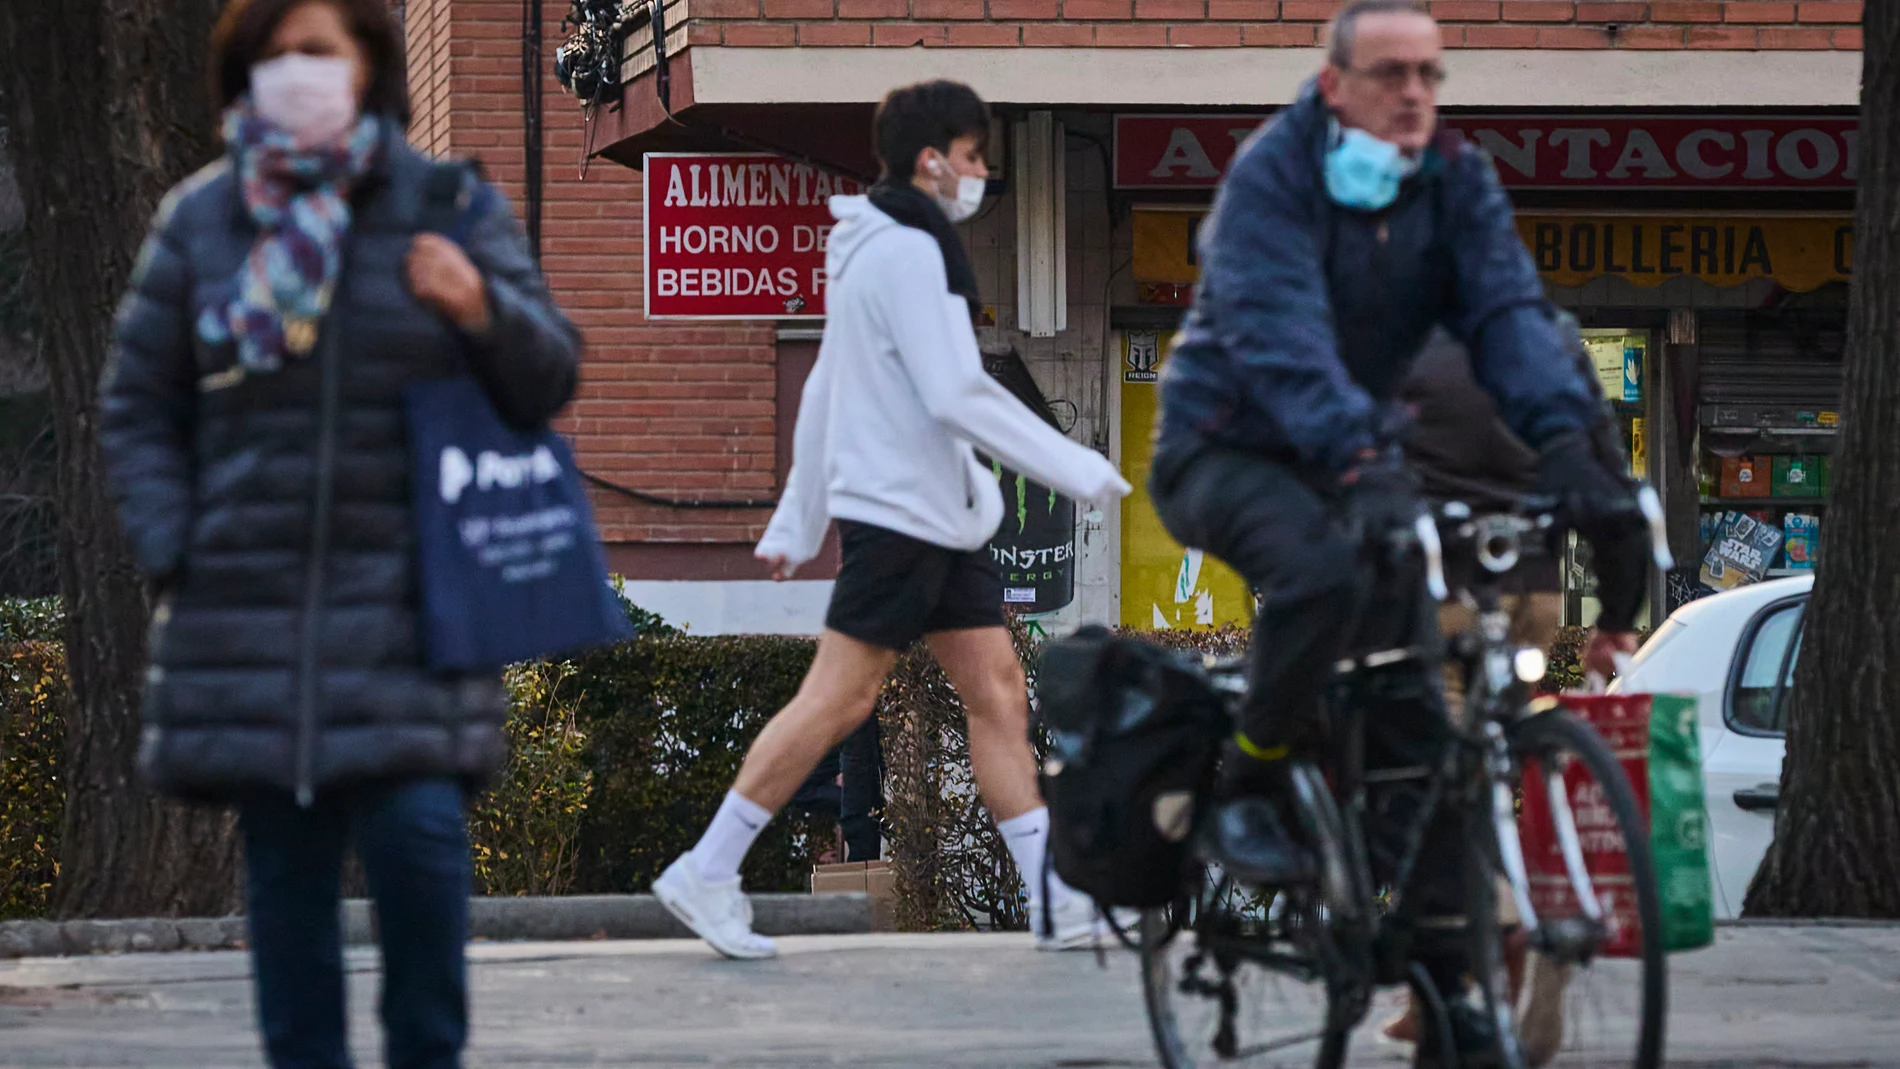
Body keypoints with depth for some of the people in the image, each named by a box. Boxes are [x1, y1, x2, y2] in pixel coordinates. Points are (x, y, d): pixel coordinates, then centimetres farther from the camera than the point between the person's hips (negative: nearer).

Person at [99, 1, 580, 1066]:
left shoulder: (450, 205, 6)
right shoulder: (201, 219, 8)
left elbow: (551, 379, 8)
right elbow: (138, 407, 13)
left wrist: (484, 310, -13)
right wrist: (172, 556, 1)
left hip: (407, 607, -2)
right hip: (247, 609, 2)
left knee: (420, 832, -15)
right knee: (285, 868, 4)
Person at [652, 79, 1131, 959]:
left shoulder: (890, 251, 17)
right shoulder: (905, 253, -14)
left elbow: (824, 394, 22)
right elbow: (957, 394, -21)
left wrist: (795, 524, 25)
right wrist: (1076, 469, -17)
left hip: (941, 519, 10)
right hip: (896, 512, -10)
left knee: (998, 692, 4)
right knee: (838, 698, -8)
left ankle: (1056, 900, 2)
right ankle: (706, 875, -3)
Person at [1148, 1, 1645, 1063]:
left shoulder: (1457, 182, -5)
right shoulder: (1273, 176, -22)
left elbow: (1508, 309, -19)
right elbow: (1281, 334, -36)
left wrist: (1566, 438, -37)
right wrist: (1359, 462, -53)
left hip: (1356, 450, 5)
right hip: (1229, 449, -5)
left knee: (1417, 715, -3)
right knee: (1324, 570, -38)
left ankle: (1445, 984, 2)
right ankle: (1249, 788, -15)